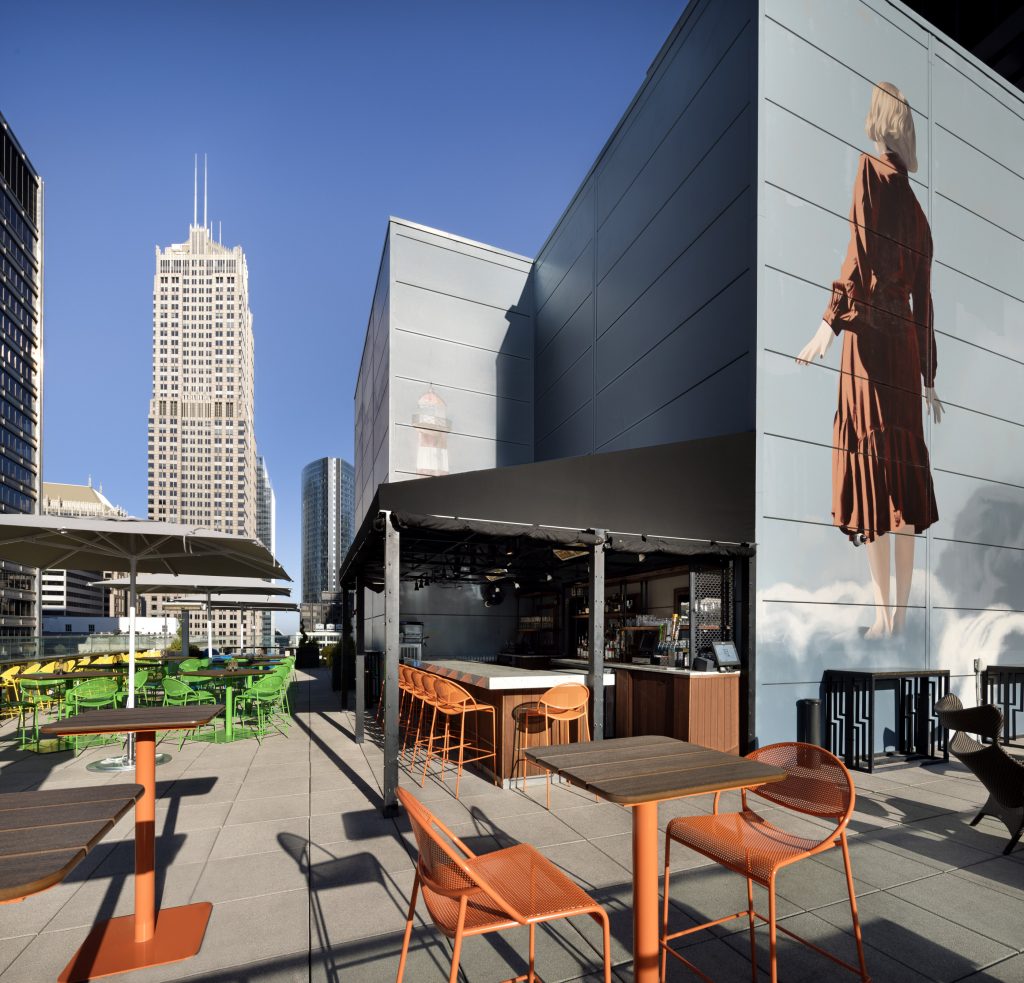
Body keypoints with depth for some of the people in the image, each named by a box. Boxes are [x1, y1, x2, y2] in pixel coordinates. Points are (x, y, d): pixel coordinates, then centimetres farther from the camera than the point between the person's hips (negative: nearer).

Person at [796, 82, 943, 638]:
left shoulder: (872, 169, 3)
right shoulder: (917, 210, 21)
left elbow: (860, 252, -13)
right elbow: (923, 299, 19)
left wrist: (830, 320, -21)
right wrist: (929, 378, 20)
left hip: (870, 335, -7)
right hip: (906, 342, 7)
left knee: (871, 466, -10)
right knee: (902, 467, 6)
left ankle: (883, 613, -10)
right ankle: (902, 610, 11)